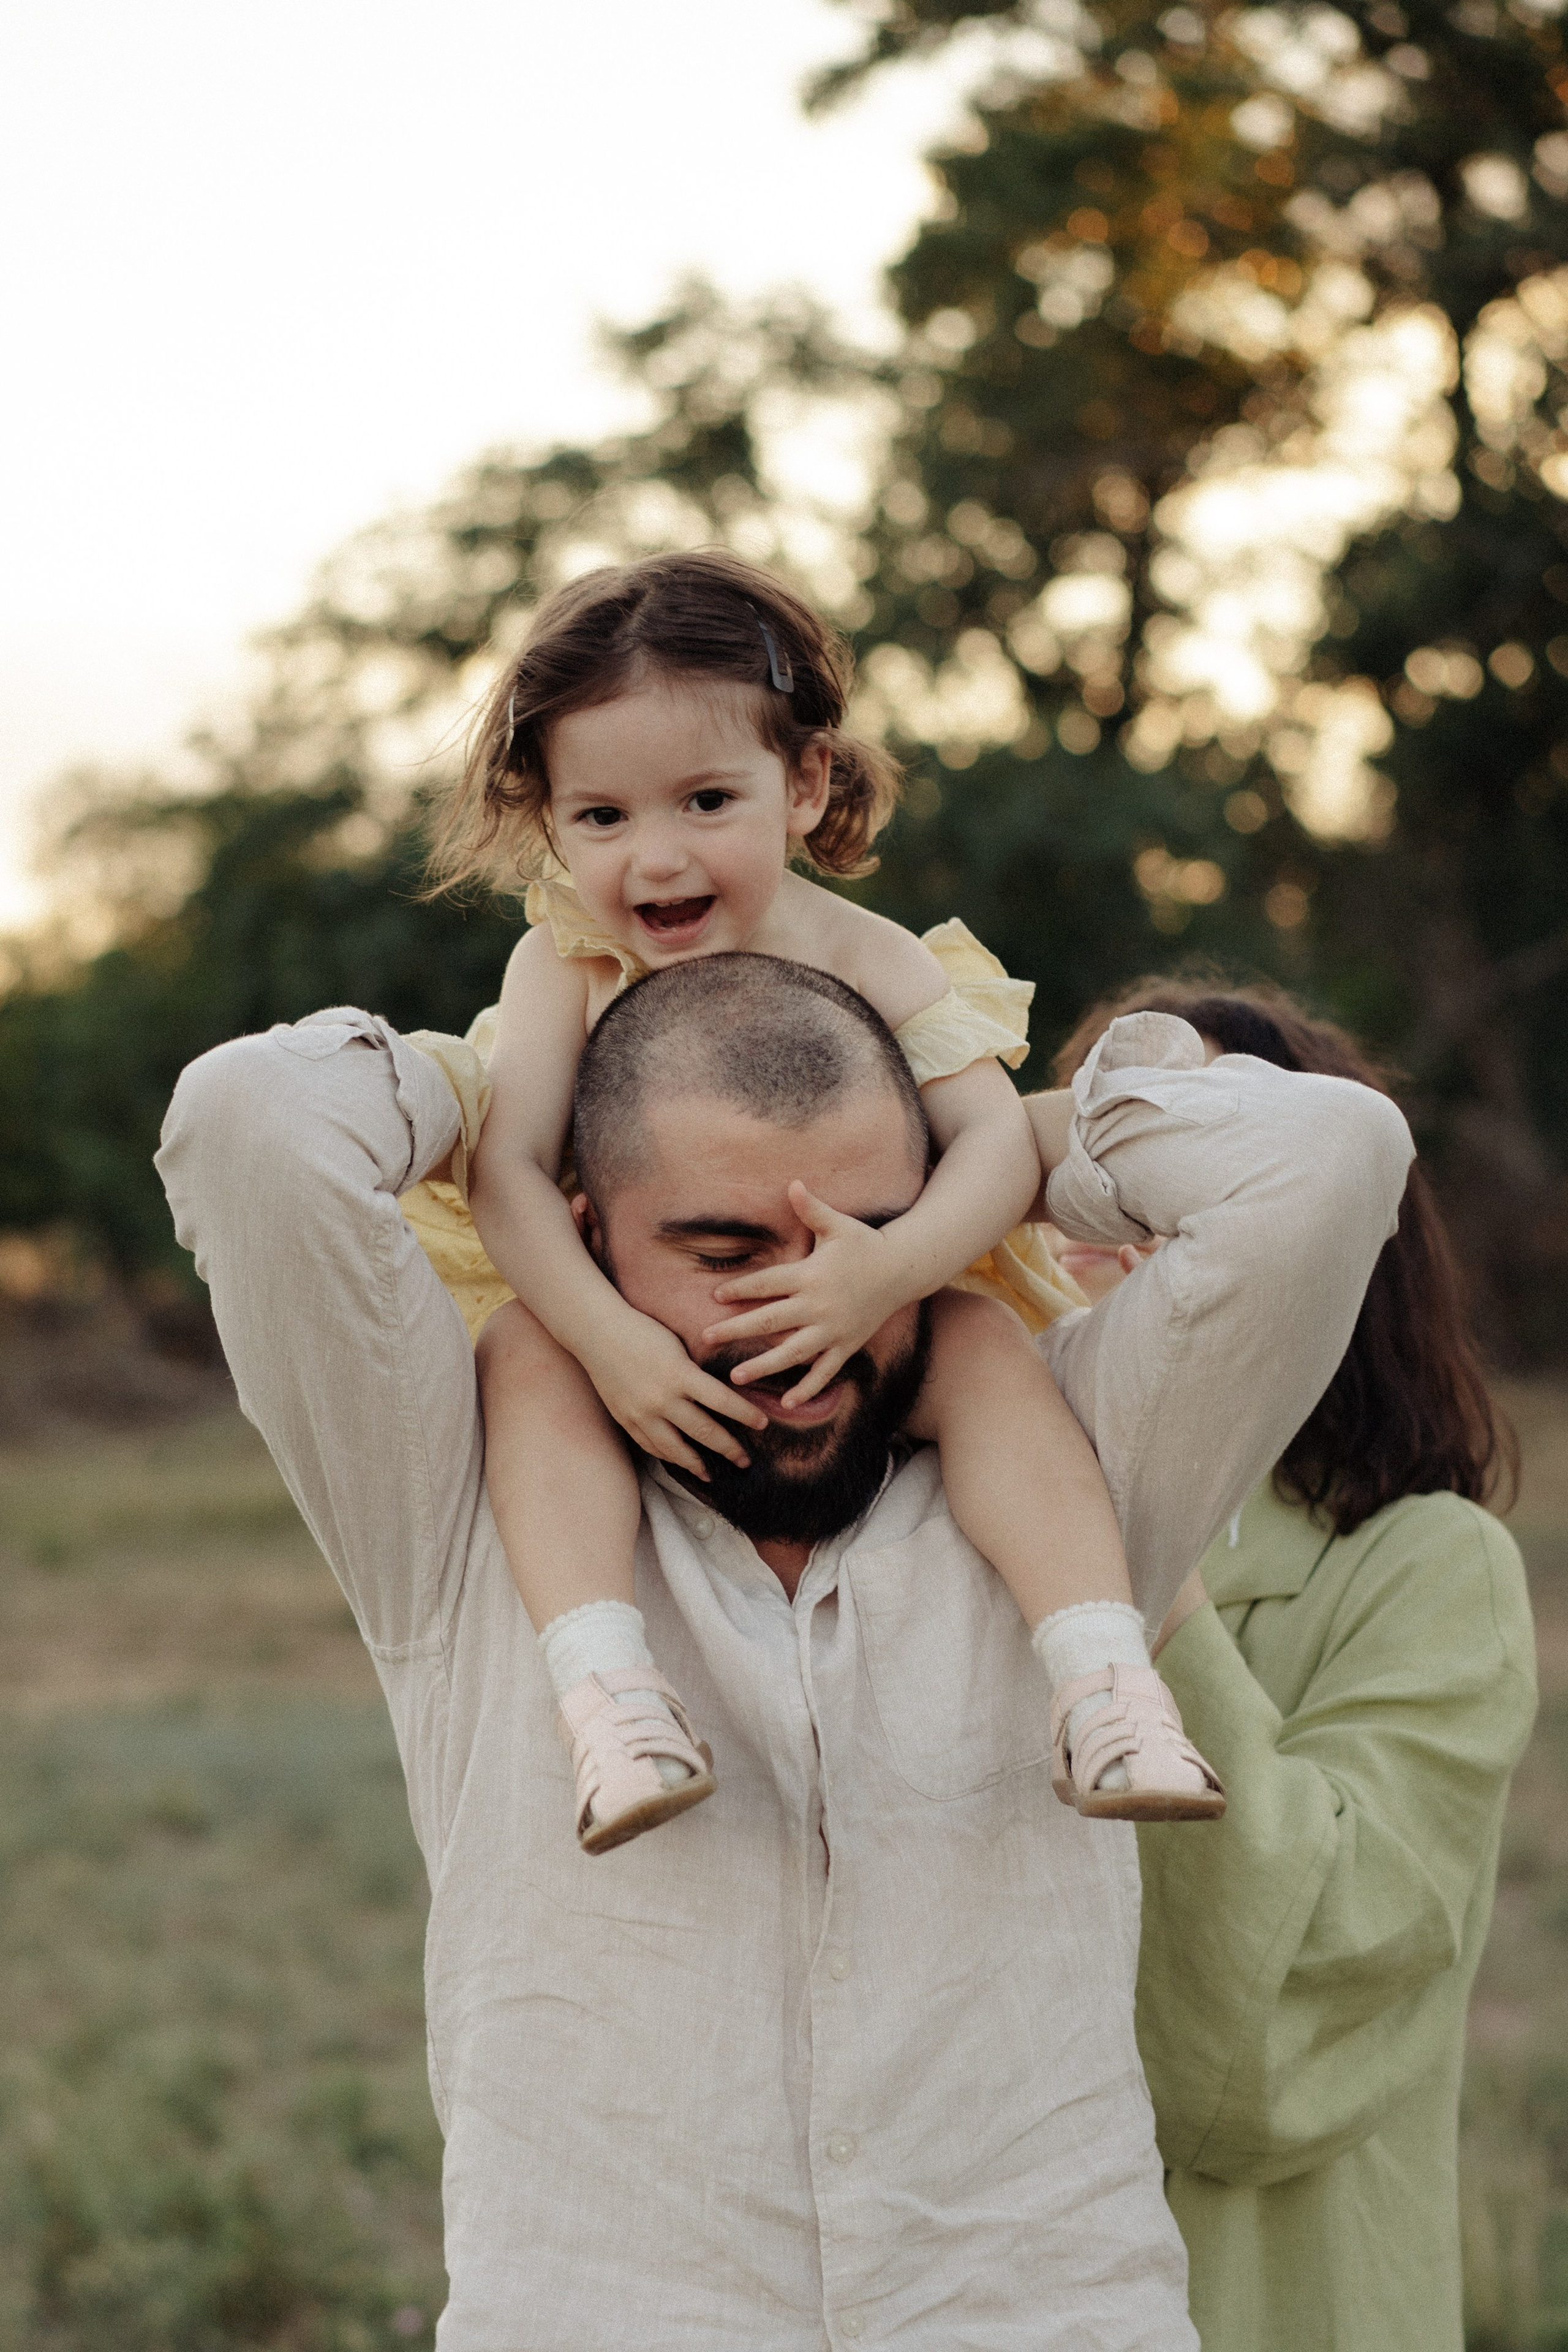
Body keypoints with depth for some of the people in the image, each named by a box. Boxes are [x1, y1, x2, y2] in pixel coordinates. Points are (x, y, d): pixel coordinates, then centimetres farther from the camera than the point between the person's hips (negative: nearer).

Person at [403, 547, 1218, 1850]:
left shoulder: (865, 960, -11)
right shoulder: (562, 968, -10)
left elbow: (996, 1138, -19)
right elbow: (511, 1168, -19)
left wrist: (890, 1270, -40)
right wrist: (611, 1338, -35)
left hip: (860, 1343, 0)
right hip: (623, 1327, 0)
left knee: (988, 1349, -27)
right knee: (526, 1350, -30)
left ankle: (1107, 1688, -32)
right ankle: (605, 1687, -40)